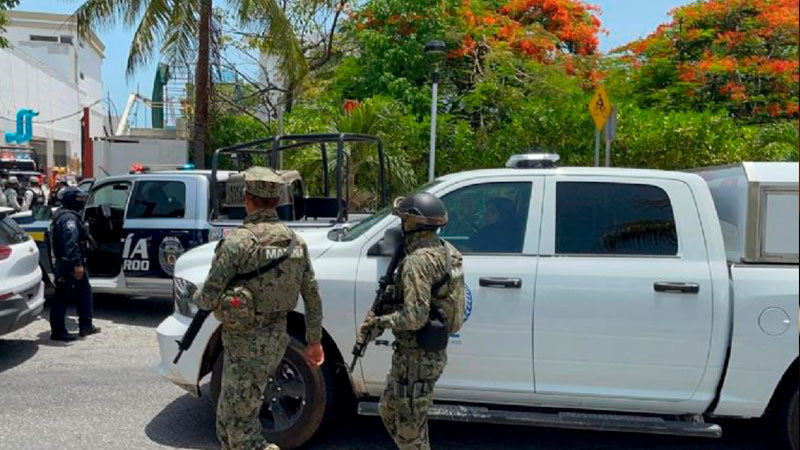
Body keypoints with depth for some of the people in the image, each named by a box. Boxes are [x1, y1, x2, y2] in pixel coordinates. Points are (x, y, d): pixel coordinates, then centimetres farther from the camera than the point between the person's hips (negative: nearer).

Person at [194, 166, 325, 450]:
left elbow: (208, 298, -17)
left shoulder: (238, 241, -18)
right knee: (228, 415, 24)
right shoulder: (295, 242, 2)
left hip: (245, 344, -7)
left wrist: (197, 297, 7)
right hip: (276, 339, 7)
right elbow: (313, 296, 6)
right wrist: (315, 341, 15)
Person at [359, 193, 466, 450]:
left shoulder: (418, 260, -23)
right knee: (389, 410, 25)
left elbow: (416, 316, -30)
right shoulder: (445, 251, 7)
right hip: (434, 353, 10)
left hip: (416, 357, -10)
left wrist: (379, 323, -16)